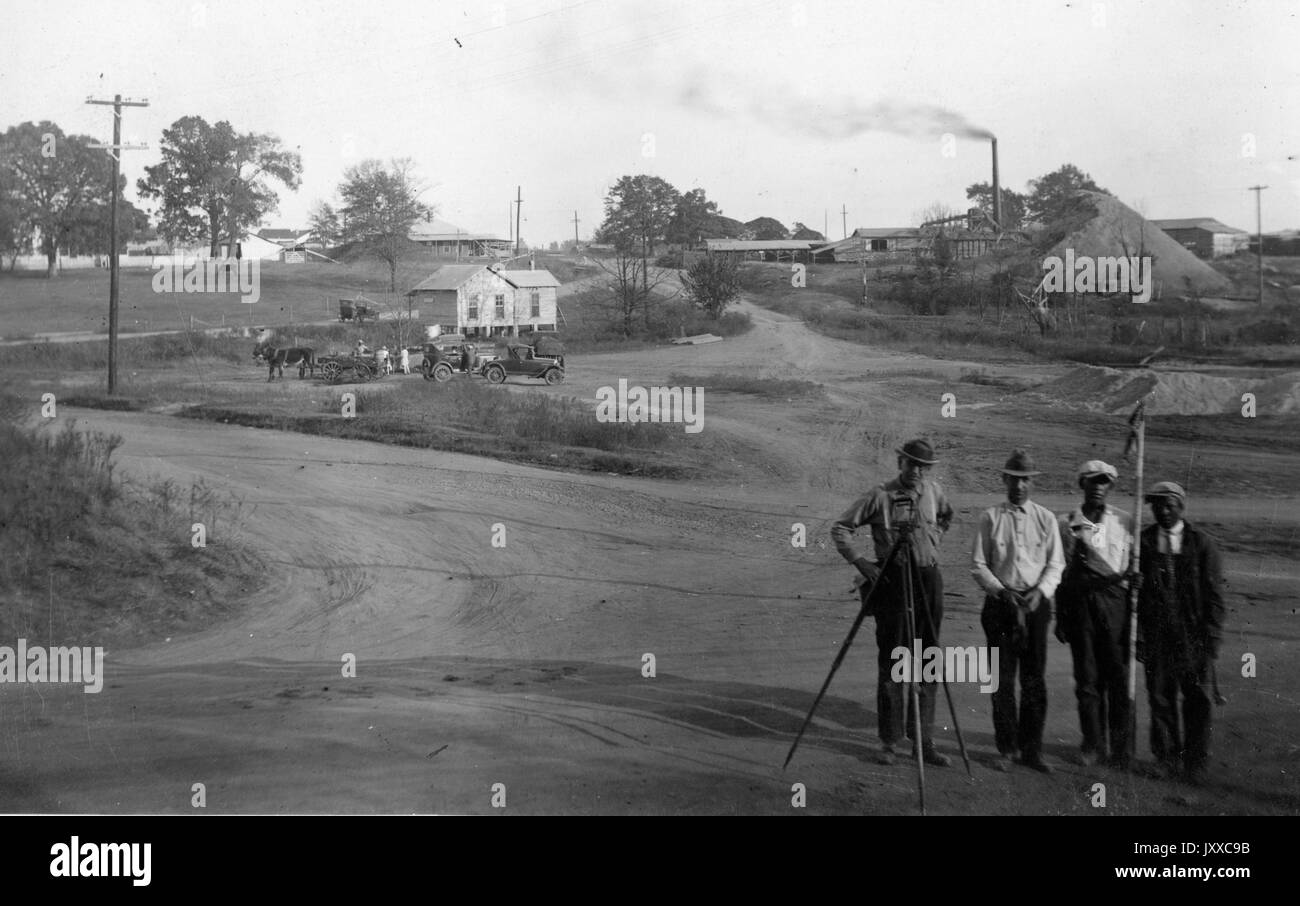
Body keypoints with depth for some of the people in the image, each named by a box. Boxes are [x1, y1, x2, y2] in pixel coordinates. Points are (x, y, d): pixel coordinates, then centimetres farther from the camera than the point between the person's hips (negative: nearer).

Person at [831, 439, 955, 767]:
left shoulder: (933, 492, 6)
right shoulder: (879, 496, -8)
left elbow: (946, 517, 29)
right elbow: (840, 528, -5)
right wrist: (859, 560, -13)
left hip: (928, 579, 4)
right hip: (892, 580, -4)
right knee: (891, 661, -1)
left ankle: (923, 740, 11)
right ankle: (889, 741, 6)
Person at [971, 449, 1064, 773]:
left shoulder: (1046, 519, 6)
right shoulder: (990, 517, 2)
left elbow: (1055, 564, 6)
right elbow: (978, 564, 2)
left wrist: (1040, 591, -11)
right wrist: (1001, 591, -12)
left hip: (1036, 604, 1)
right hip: (1000, 603, -1)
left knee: (1035, 680, 2)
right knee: (1003, 680, 1)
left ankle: (1031, 749, 12)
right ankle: (1007, 749, 11)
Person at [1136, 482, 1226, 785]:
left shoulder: (1203, 544, 2)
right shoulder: (1142, 542, 4)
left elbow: (1214, 594, 2)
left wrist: (1212, 639, -5)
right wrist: (1139, 635, -3)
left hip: (1194, 634, -1)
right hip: (1156, 633, 1)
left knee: (1198, 699, 0)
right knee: (1160, 698, 4)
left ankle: (1195, 763, 11)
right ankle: (1165, 758, 17)